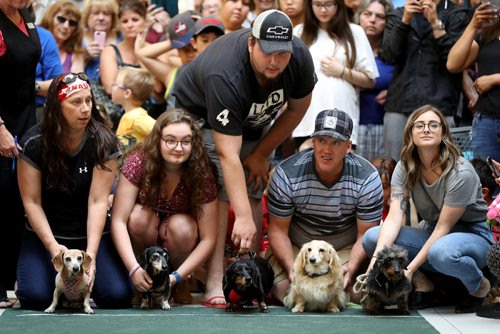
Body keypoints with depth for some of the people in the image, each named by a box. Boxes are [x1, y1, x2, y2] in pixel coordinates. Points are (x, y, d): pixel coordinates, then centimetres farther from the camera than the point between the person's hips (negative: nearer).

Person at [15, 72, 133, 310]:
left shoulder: (103, 142, -13)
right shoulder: (34, 143, -13)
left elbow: (98, 201, -17)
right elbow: (31, 201, -10)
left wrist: (91, 253, -27)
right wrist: (52, 246, -23)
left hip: (91, 231, 1)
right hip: (45, 231, -1)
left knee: (118, 296, -18)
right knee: (37, 297, -23)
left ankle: (82, 274, 14)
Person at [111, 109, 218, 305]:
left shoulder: (202, 174, -23)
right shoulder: (139, 162, -25)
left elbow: (208, 239, -21)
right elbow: (118, 221, -28)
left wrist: (177, 277, -32)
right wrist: (134, 268, -40)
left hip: (179, 240, 0)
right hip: (141, 237, 0)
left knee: (181, 225, -31)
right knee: (140, 216, -31)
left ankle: (179, 285, -3)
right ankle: (144, 286, -9)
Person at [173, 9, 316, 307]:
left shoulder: (300, 57, -27)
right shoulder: (225, 76, -42)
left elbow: (297, 109, -6)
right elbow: (228, 154, -44)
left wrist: (261, 154, -8)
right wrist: (243, 217, -48)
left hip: (255, 122, 5)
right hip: (202, 115, -5)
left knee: (254, 192, -3)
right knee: (218, 192, -19)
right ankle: (215, 284, -21)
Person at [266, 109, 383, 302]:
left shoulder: (367, 178, -14)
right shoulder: (286, 175, -15)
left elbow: (366, 235, -10)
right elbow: (278, 229, -8)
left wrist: (351, 268, -29)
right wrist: (291, 267, -26)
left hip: (346, 250, 0)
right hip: (294, 249, 0)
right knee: (283, 288, -26)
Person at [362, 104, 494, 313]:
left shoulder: (461, 173, -22)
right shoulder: (405, 168, -6)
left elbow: (443, 228, -21)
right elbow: (394, 218, -17)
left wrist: (410, 268, -27)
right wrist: (377, 258, -33)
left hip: (473, 235, -5)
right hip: (432, 234, 5)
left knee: (441, 252, -42)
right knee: (372, 238, -18)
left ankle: (479, 286, -9)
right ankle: (423, 286, -2)